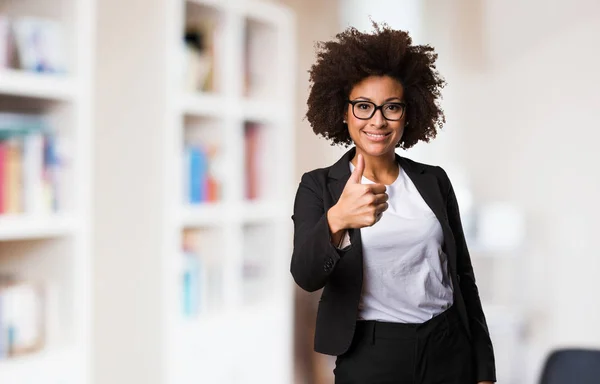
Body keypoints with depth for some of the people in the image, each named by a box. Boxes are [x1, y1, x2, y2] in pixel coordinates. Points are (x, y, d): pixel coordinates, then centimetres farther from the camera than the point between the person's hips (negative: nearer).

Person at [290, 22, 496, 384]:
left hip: (450, 352, 3)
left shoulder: (434, 180, 4)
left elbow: (462, 275, 8)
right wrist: (336, 220, -41)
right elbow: (306, 276, -21)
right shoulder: (319, 187, -4)